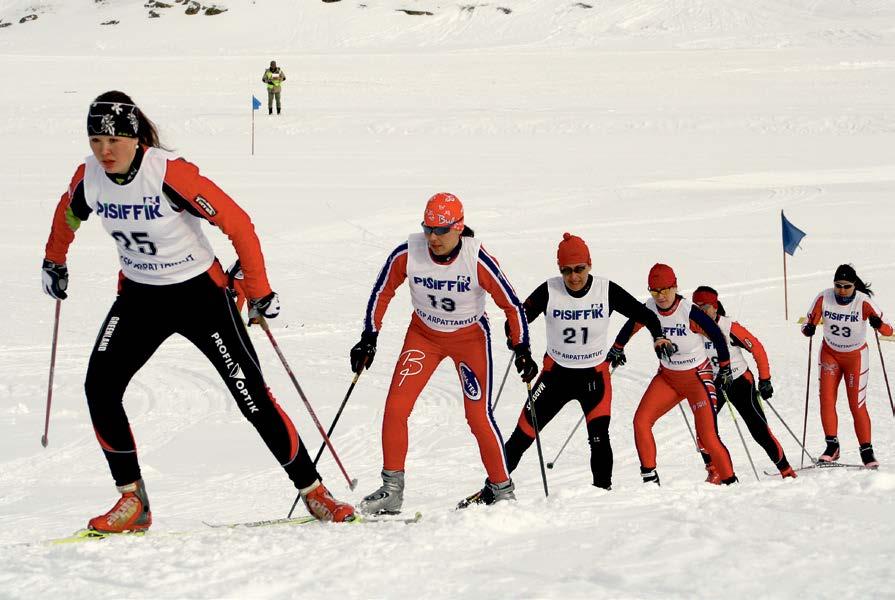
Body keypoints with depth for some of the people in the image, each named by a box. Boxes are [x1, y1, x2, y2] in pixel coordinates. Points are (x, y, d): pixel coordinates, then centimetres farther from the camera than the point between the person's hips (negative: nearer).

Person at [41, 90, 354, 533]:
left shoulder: (170, 173, -27)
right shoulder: (89, 177, -10)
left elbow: (237, 223, -21)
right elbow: (68, 214, 15)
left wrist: (260, 291, -18)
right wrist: (54, 261, 28)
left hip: (199, 292, -4)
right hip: (139, 296, 5)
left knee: (252, 397, -5)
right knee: (99, 388, -15)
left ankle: (313, 491, 10)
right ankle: (132, 501, -4)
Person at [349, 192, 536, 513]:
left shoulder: (477, 260, -27)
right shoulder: (407, 254, -21)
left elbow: (511, 305, -16)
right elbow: (382, 293, -3)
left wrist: (522, 350, -16)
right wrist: (368, 339, -4)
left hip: (470, 337, -3)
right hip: (424, 333, 3)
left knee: (478, 415, -8)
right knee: (395, 407, -11)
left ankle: (502, 488, 12)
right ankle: (392, 489, -1)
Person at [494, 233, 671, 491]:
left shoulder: (607, 291, -11)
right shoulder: (549, 291, -13)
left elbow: (644, 314, -5)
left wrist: (658, 337, -24)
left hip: (595, 374, 0)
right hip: (556, 372, 0)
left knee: (599, 438, -11)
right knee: (524, 432, -1)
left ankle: (603, 489, 4)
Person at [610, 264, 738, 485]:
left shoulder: (689, 312, -24)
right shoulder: (649, 309, -10)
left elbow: (718, 336, -13)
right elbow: (631, 326, 11)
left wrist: (725, 368, -6)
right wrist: (617, 349, 22)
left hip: (697, 377, -5)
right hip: (667, 377, 5)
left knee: (708, 438, -11)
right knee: (641, 421, -10)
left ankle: (730, 481, 4)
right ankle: (649, 477, 1)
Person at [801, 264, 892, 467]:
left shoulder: (864, 301, -23)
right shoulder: (823, 298, -17)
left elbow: (888, 330, -23)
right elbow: (809, 323, -5)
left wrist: (878, 324, -45)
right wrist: (808, 329, -29)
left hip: (855, 357, -2)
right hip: (830, 353, 2)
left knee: (857, 405, -4)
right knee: (826, 399, -9)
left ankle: (867, 450, 8)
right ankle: (832, 445, 1)